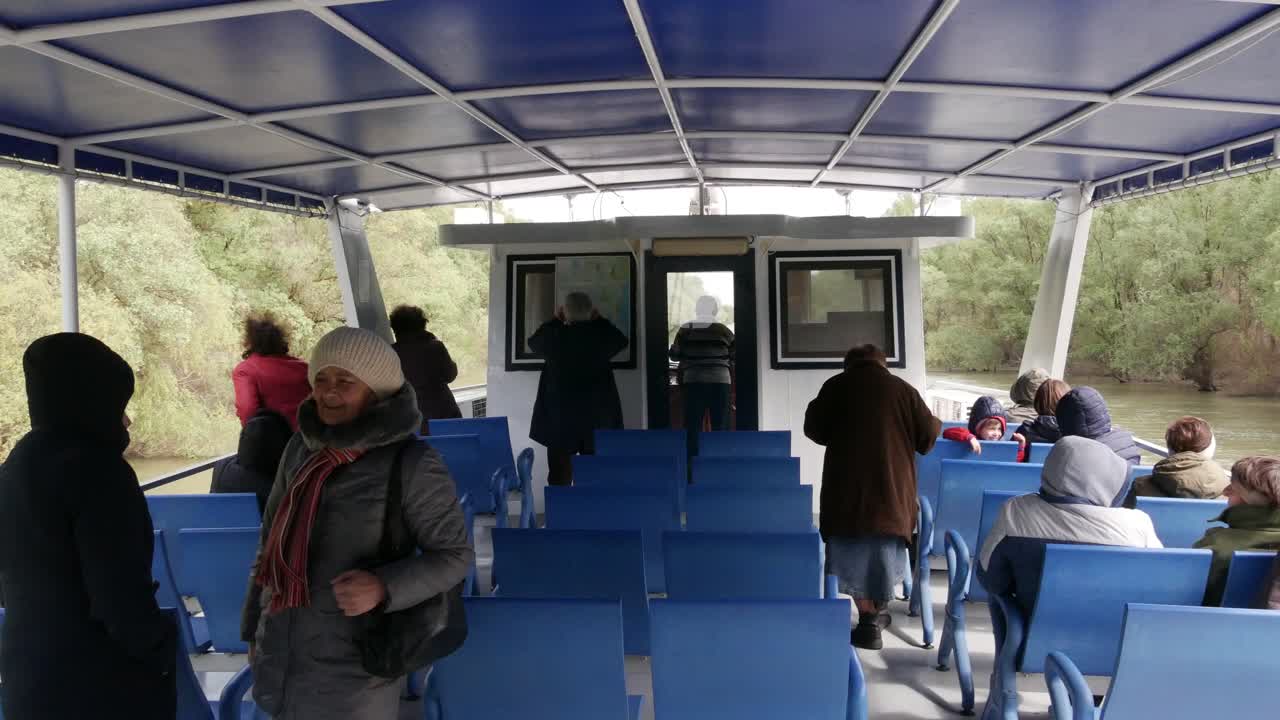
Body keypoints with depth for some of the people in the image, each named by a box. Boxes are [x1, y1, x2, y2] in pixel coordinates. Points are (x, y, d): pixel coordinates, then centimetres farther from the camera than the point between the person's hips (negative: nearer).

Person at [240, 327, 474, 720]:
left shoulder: (412, 464, -16)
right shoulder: (302, 447, 0)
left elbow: (454, 555, -10)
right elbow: (273, 538, 11)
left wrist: (383, 586, -26)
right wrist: (254, 628, 15)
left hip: (352, 664, -5)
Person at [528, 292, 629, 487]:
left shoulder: (557, 336, -6)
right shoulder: (600, 335, -4)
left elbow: (533, 342, 15)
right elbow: (621, 341, 18)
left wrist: (555, 320, 21)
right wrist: (598, 320, 22)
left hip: (560, 416, -1)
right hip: (598, 416, 1)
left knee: (560, 473, 5)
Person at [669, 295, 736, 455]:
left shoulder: (685, 330, 1)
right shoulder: (724, 331, 3)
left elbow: (675, 355, 6)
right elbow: (733, 357, 7)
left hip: (693, 381, 0)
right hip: (720, 381, 0)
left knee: (693, 424, 3)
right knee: (720, 424, 3)